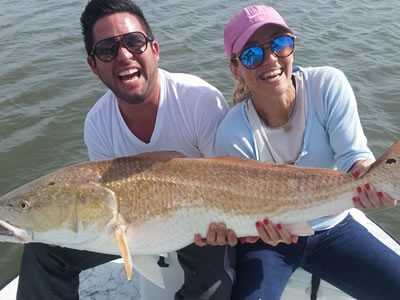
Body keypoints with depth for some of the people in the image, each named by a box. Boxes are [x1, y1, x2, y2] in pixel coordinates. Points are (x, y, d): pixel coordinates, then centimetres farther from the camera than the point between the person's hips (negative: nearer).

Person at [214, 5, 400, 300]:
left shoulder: (329, 84, -18)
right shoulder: (233, 134, -24)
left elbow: (353, 154, -18)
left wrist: (367, 172, -42)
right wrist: (260, 222, -42)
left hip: (334, 227, 3)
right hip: (270, 238, -2)